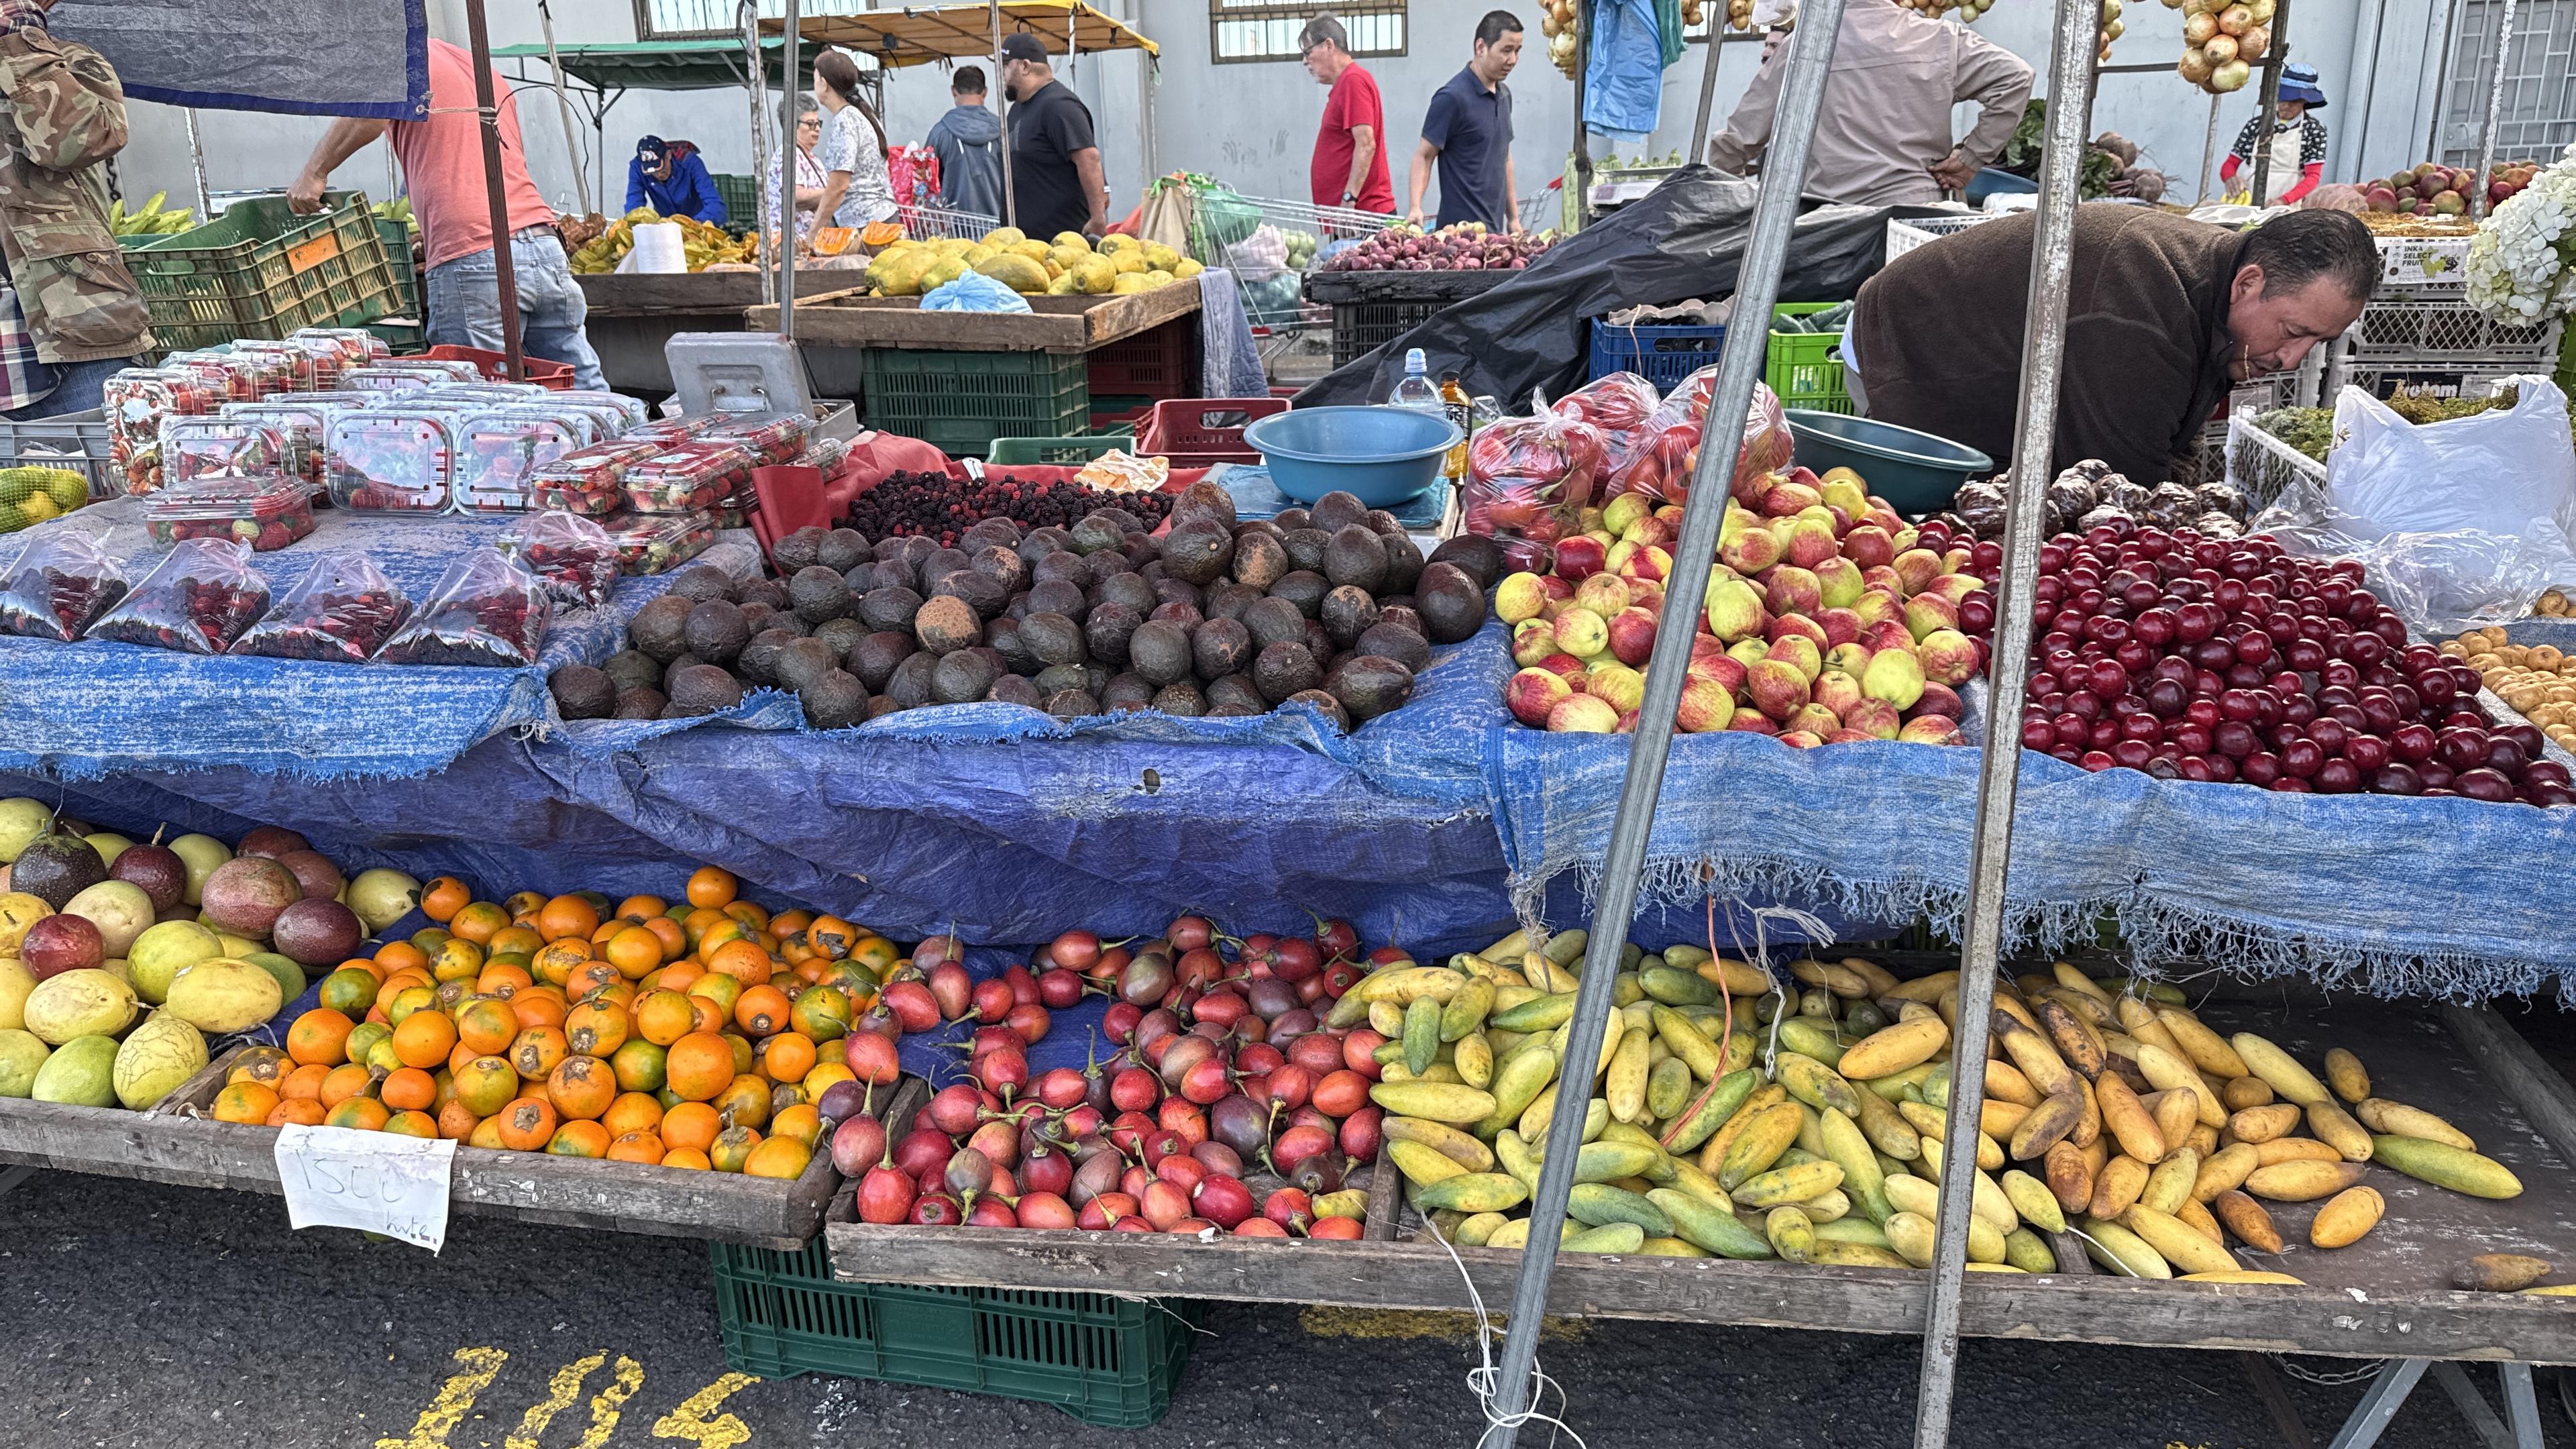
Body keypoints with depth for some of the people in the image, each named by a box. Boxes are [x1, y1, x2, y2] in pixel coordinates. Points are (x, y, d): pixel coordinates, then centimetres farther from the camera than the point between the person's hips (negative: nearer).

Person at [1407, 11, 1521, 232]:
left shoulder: (1504, 94, 14)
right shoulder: (1453, 97, -11)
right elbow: (1424, 155, -11)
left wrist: (1513, 217, 17)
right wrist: (1415, 208, -26)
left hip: (1495, 226, 8)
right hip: (1463, 225, -8)